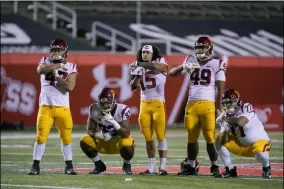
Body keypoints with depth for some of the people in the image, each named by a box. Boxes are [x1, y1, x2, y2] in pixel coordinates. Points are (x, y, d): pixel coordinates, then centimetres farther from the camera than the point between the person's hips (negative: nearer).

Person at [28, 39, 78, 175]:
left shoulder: (70, 67, 3)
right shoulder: (46, 62, 6)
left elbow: (70, 87, -10)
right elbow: (40, 70, -20)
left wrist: (57, 76, -12)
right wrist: (59, 65, -18)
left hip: (63, 107, 0)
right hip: (45, 106, 0)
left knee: (66, 137, 3)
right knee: (41, 136, -4)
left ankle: (69, 166, 13)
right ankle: (36, 166, 3)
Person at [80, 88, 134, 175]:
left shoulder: (122, 110, -22)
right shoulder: (94, 109, -12)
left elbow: (126, 134, -27)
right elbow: (90, 130, -7)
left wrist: (113, 122, -40)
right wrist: (99, 135, -30)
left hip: (118, 141, -3)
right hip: (102, 142, 3)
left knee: (127, 145, -37)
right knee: (85, 141, -22)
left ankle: (127, 165, 0)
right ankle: (99, 165, 4)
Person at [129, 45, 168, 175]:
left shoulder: (161, 62, -1)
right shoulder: (138, 67, 13)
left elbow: (157, 67, -27)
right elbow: (133, 87, 10)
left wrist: (140, 64, -23)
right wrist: (137, 75, -6)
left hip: (158, 103, -5)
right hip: (144, 104, 5)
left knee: (161, 135, -6)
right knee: (148, 137, 5)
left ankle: (163, 166, -6)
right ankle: (152, 167, 10)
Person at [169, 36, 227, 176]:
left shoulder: (217, 64, 1)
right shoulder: (191, 62, 12)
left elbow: (220, 88, 0)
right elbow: (172, 73, 8)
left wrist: (219, 108, -7)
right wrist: (183, 67, -12)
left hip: (208, 105, -4)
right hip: (192, 104, 4)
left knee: (210, 137, -7)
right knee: (192, 137, 9)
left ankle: (214, 167, 1)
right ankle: (191, 167, 14)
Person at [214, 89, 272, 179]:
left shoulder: (246, 107, -19)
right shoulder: (227, 114, -1)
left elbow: (241, 122, -41)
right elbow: (223, 141, -5)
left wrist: (225, 118, -24)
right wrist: (225, 130, -26)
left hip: (260, 141, -7)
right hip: (242, 145, 7)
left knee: (259, 150, -41)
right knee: (218, 140, -1)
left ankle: (266, 168, -5)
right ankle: (230, 170, 6)